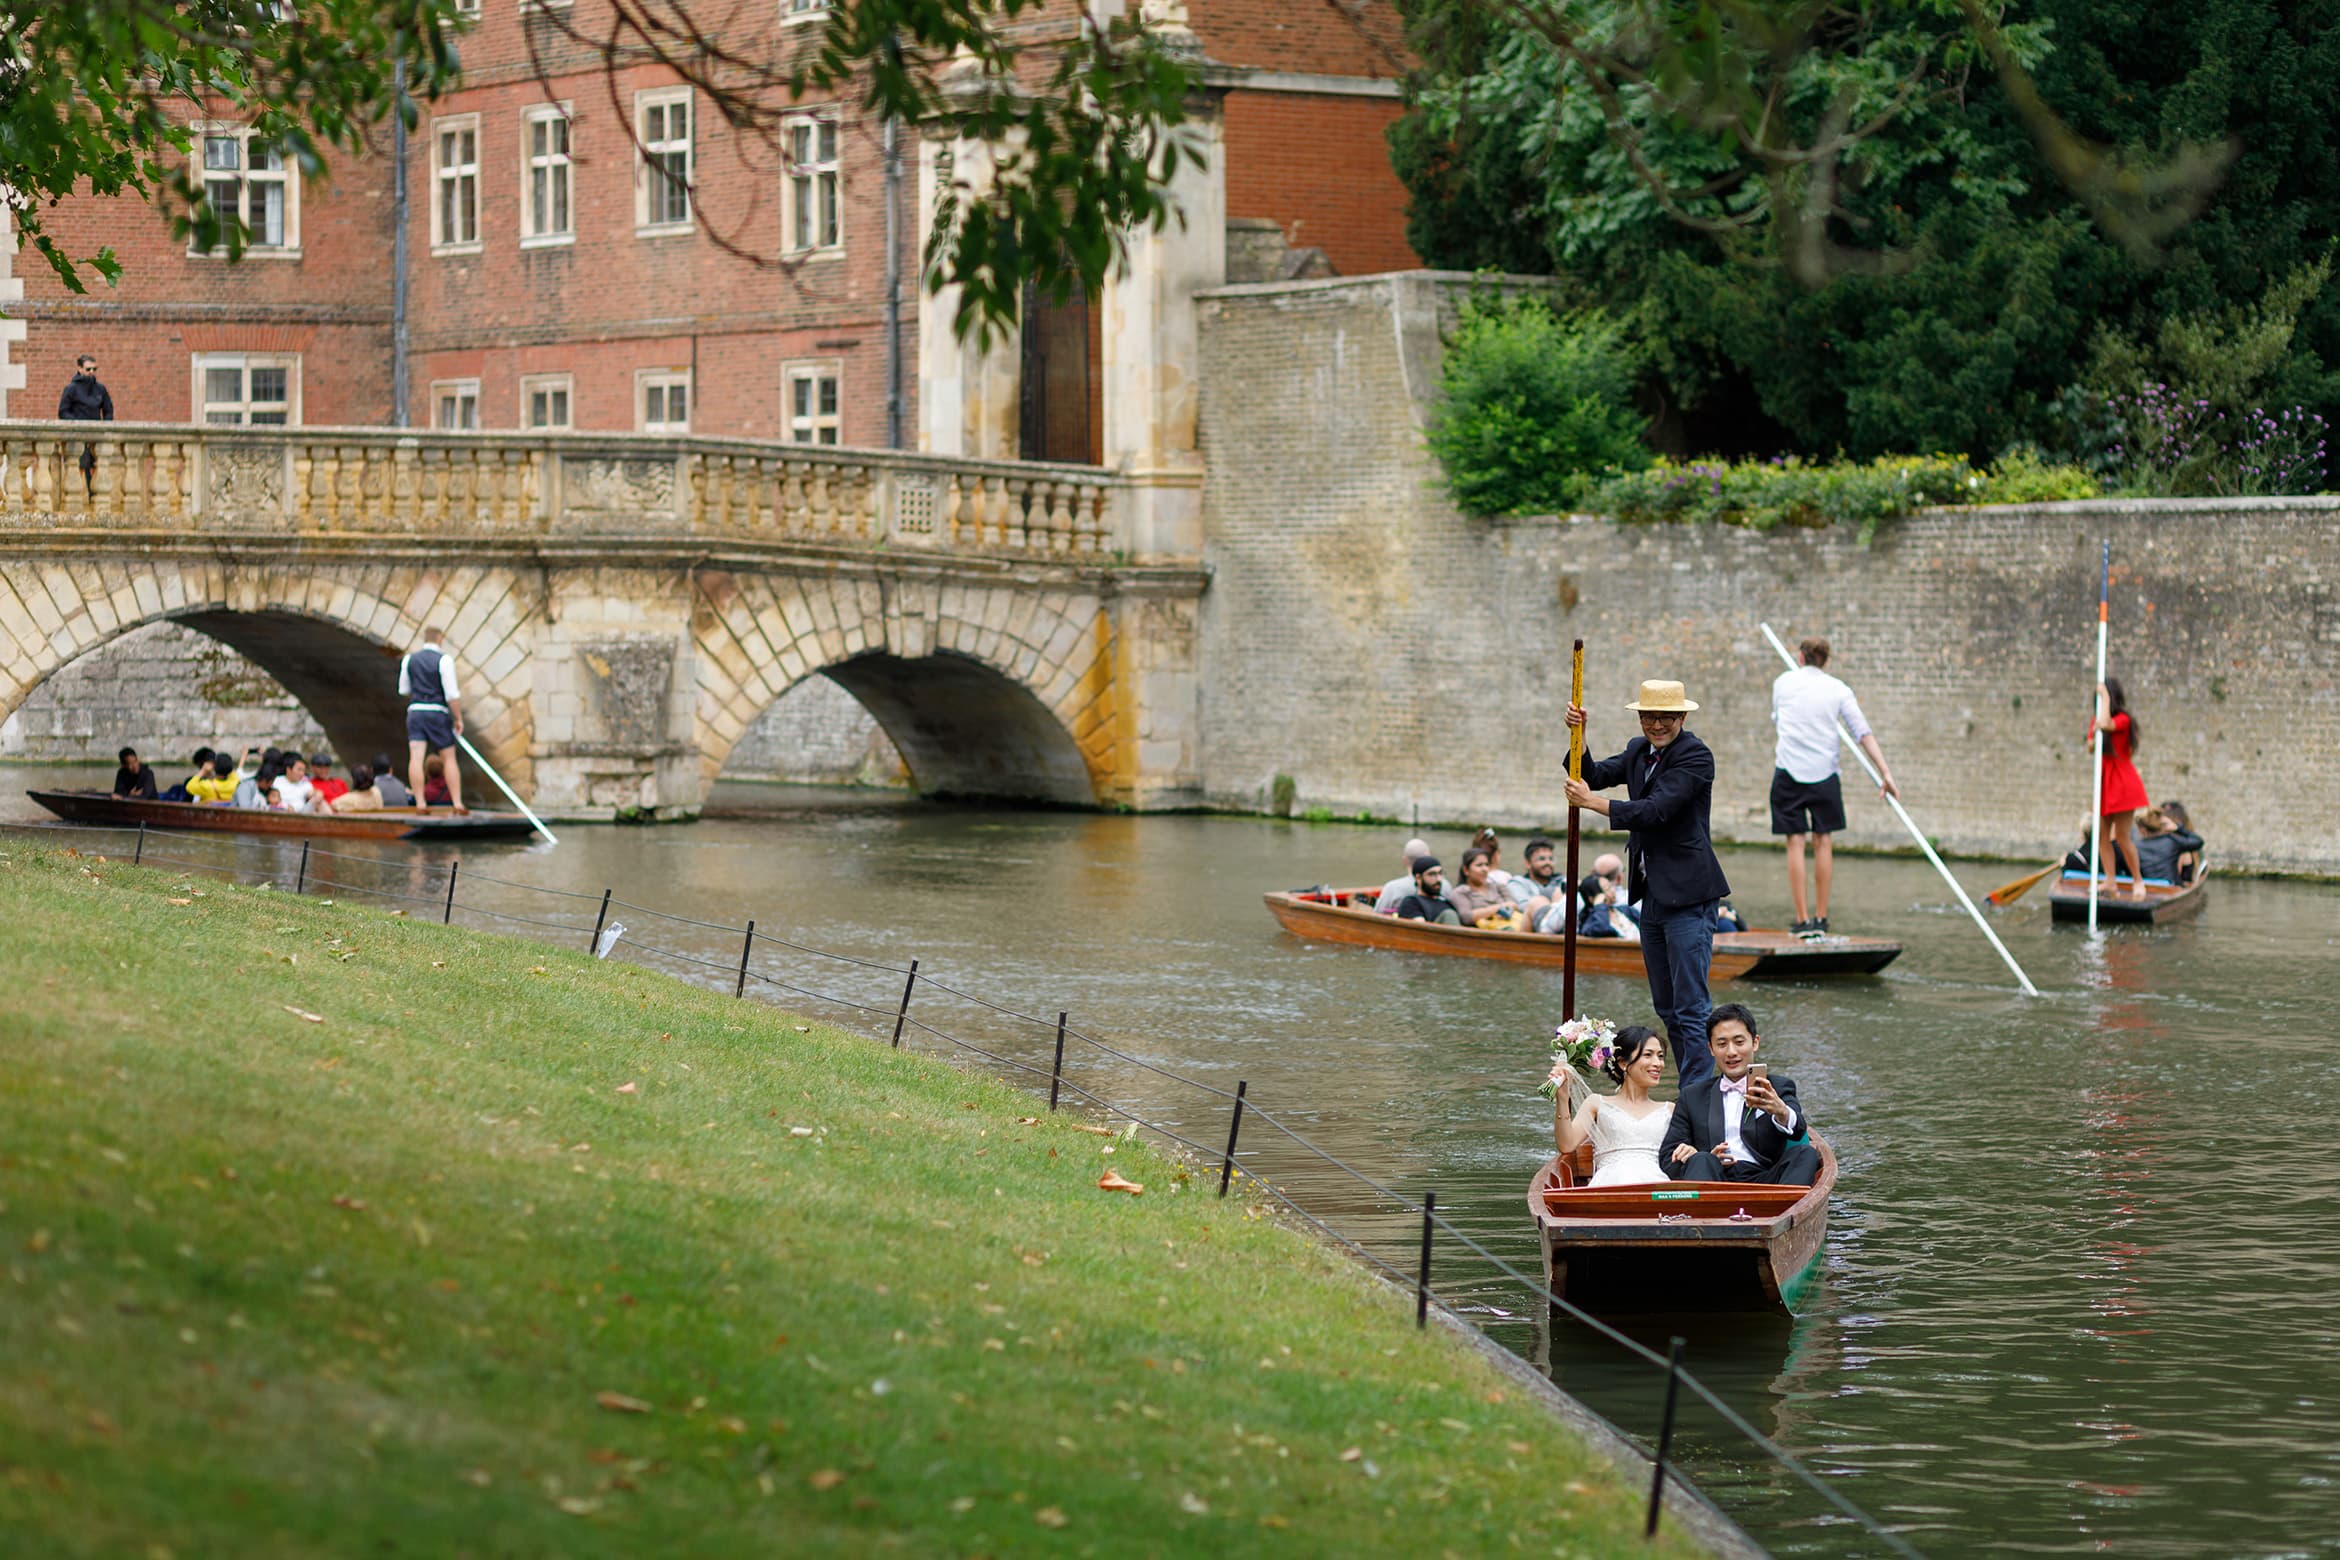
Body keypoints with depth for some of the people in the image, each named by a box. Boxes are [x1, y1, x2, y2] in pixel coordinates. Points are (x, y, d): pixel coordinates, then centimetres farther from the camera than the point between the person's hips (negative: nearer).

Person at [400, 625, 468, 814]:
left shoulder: (409, 659, 7)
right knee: (449, 759, 7)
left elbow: (403, 690, 14)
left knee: (416, 757, -6)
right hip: (438, 712, -3)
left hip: (415, 711, 3)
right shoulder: (444, 659, -7)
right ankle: (457, 802, 4)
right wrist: (458, 718, -4)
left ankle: (421, 803, -14)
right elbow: (451, 694, -12)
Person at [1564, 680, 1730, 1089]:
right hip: (1652, 896, 9)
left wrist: (1593, 802, -15)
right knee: (1666, 1007, 13)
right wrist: (1578, 737, -5)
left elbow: (1655, 810, -21)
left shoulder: (1695, 756, -13)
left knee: (1690, 1006, -11)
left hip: (1687, 895, -9)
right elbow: (1595, 776, 9)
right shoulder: (1639, 751, 14)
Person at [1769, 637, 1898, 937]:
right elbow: (1864, 734, -3)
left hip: (1788, 770, 0)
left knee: (1795, 843, 2)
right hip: (1824, 773, 0)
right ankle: (1821, 919, 12)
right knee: (1823, 842, 9)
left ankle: (1802, 920, -2)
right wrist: (1885, 773, -5)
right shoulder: (1838, 690, 4)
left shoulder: (1783, 682, 6)